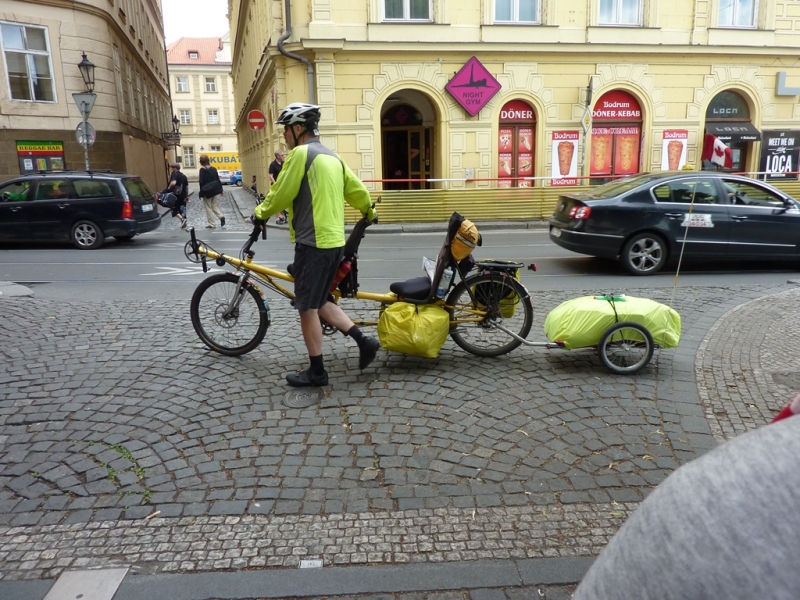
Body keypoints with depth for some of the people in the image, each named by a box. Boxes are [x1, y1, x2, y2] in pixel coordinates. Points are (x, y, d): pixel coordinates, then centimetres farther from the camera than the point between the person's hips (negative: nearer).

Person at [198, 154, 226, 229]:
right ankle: (221, 217, -5)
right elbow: (218, 180, 7)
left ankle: (212, 224, 7)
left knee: (208, 208, 5)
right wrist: (220, 190, 14)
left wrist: (201, 192, -9)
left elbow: (202, 182, -16)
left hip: (207, 192, -5)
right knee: (214, 205, 18)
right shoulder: (213, 169, 2)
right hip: (214, 190, 5)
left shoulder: (202, 170, -13)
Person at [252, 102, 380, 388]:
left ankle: (316, 372, 11)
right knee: (319, 302, 19)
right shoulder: (331, 156, 16)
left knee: (307, 308, 1)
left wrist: (260, 213, 9)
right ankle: (363, 340, 14)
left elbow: (281, 195, -10)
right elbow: (358, 190, 20)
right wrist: (369, 212, 39)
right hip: (334, 240, 9)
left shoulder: (301, 153, -10)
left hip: (312, 242, -9)